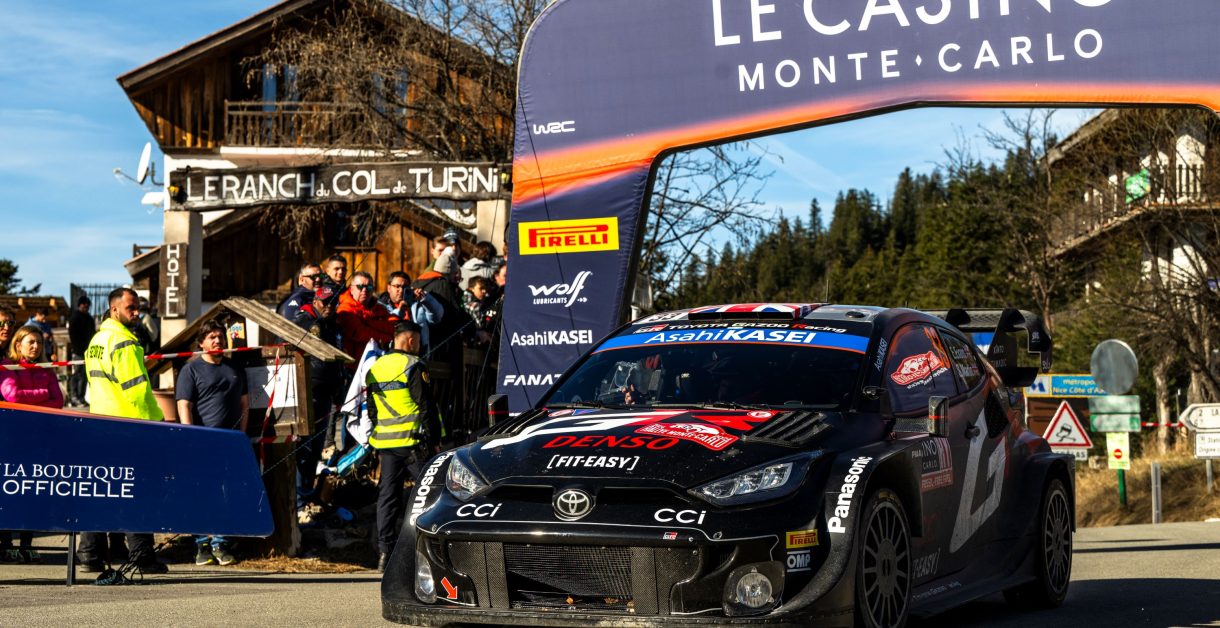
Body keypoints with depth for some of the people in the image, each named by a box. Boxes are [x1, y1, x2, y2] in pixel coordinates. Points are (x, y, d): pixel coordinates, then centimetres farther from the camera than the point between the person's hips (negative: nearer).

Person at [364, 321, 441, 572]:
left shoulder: (374, 369, 14)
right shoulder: (413, 366, -8)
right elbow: (426, 407, -11)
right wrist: (435, 440, -6)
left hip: (385, 442, 6)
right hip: (413, 441, -6)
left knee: (387, 496, 7)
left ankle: (384, 551, 3)